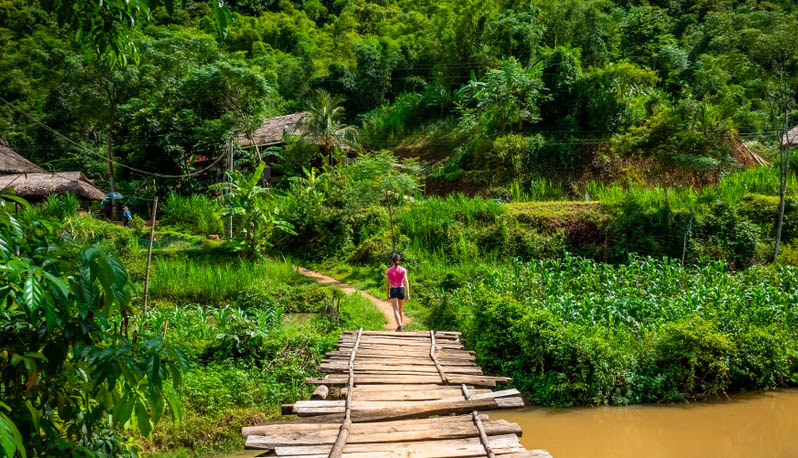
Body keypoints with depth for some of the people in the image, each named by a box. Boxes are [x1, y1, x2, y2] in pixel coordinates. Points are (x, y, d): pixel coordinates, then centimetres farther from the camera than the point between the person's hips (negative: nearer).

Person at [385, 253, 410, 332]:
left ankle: (399, 325, -28)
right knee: (401, 309, 20)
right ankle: (400, 324, 32)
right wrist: (408, 294, -7)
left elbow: (387, 284, 0)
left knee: (396, 310, -9)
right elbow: (406, 282, -8)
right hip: (401, 290, 2)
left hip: (393, 291, -2)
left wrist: (387, 295, 8)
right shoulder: (403, 270, -1)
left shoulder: (388, 271, -1)